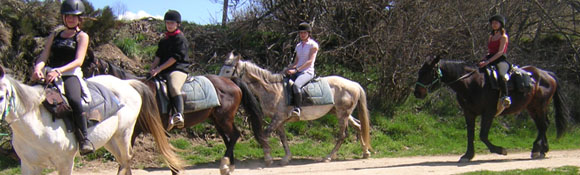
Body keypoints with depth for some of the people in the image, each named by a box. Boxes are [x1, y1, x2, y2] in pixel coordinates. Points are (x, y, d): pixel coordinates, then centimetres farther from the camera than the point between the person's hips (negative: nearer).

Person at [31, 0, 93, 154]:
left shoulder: (82, 36, 8)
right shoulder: (54, 36, 23)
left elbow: (78, 61, -7)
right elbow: (44, 56, 10)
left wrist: (58, 71, -24)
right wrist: (38, 68, -15)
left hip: (71, 74, -5)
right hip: (50, 75, 5)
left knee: (74, 100, -35)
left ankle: (84, 139, -27)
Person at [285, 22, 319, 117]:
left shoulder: (313, 45, -2)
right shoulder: (298, 46, 19)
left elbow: (310, 61, -13)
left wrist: (296, 70, -20)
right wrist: (288, 69, 2)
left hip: (308, 72, -8)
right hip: (297, 72, 8)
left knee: (296, 85, -36)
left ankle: (297, 109, -41)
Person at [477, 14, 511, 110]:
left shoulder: (503, 37, -3)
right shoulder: (491, 36, 21)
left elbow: (500, 52, -13)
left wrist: (488, 61, -21)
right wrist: (485, 58, 1)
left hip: (501, 60, -9)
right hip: (490, 58, 9)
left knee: (501, 75, -36)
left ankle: (505, 98, -40)